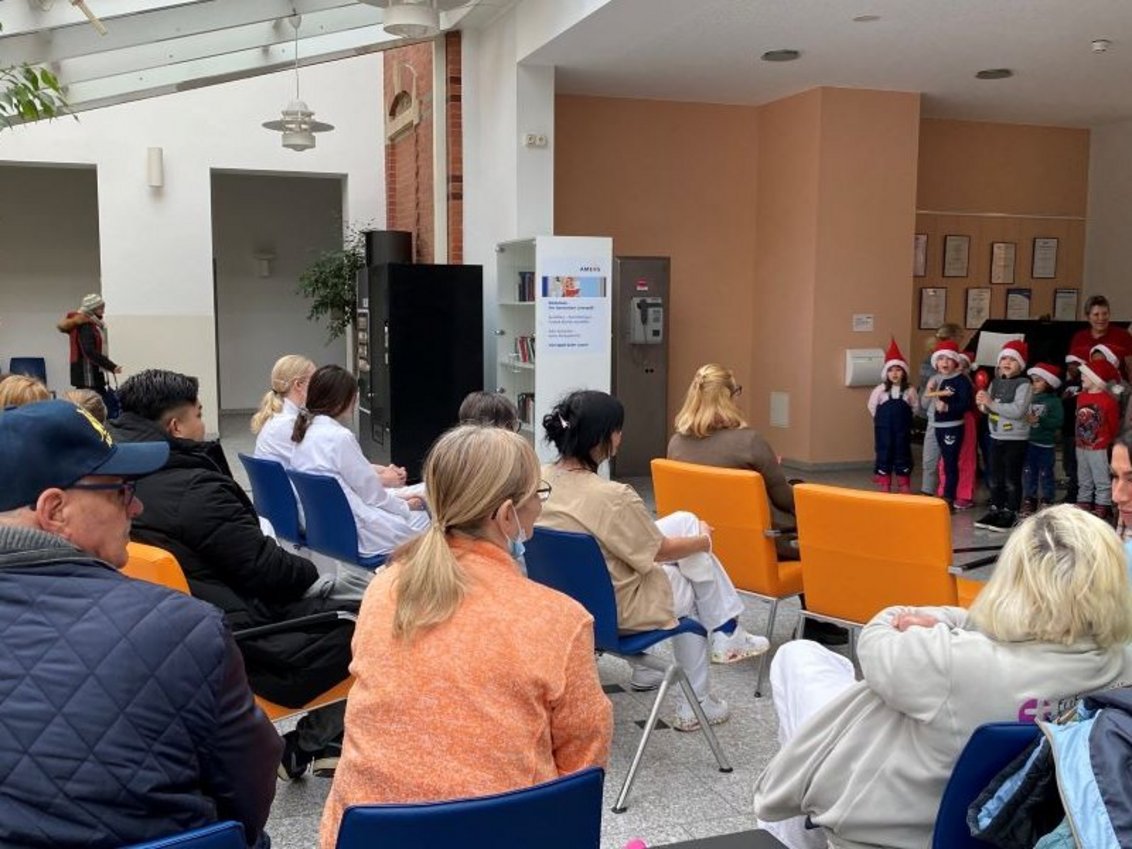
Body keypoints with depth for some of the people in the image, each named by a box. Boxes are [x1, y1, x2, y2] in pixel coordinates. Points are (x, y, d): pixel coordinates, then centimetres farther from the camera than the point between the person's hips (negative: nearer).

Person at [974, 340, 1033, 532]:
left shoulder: (1024, 384, -12)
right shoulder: (995, 382, 7)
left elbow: (1018, 411, -24)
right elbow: (988, 409, 11)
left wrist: (992, 403, -22)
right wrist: (983, 403, -12)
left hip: (1016, 439, -6)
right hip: (996, 437, 6)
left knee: (1012, 479, 0)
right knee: (995, 477, 13)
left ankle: (1010, 514, 7)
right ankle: (995, 510, 23)